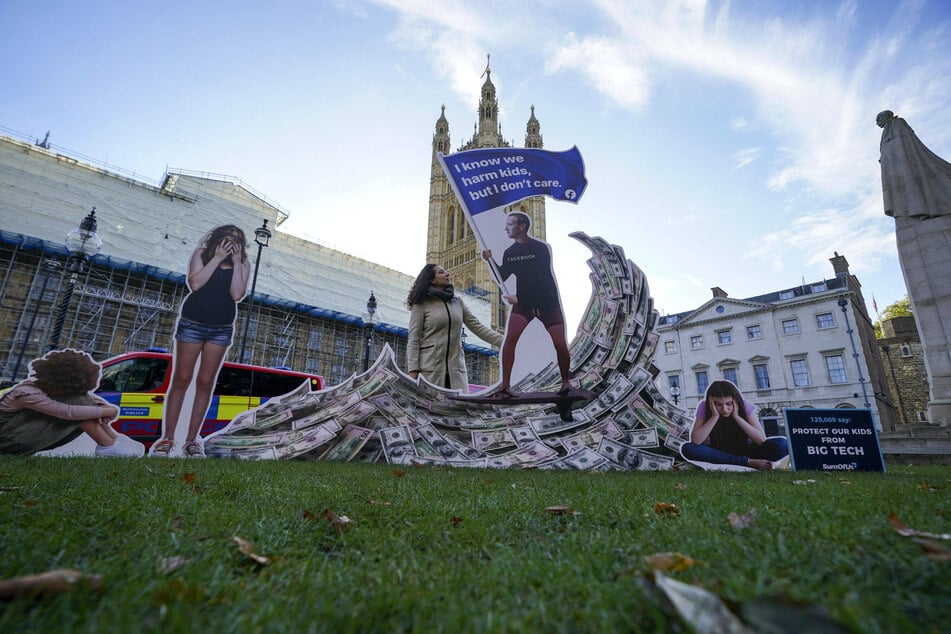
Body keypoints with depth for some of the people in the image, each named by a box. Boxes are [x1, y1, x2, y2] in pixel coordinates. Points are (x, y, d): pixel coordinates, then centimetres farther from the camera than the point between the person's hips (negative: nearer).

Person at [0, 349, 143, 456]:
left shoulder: (48, 384, -6)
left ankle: (115, 439, -13)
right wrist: (110, 410, -31)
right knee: (77, 402, -28)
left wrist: (105, 406, -25)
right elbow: (70, 412, -40)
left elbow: (88, 394, -4)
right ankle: (109, 446, -25)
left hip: (28, 433, 8)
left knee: (87, 401, -10)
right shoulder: (28, 394, -30)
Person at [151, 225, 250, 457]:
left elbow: (237, 294, -12)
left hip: (221, 329, 2)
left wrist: (236, 262, -13)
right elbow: (194, 284, -17)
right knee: (181, 379, 1)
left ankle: (192, 439, 10)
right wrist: (217, 258, -17)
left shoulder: (243, 264, 2)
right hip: (192, 323, -1)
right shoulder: (201, 254, -1)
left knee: (205, 382, 3)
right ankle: (167, 438, 10)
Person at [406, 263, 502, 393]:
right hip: (430, 369, -4)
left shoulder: (457, 302, 14)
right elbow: (413, 340, -3)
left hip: (456, 368, 4)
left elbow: (477, 327, 12)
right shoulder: (421, 305, 1)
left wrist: (503, 341, 3)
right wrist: (413, 370, -12)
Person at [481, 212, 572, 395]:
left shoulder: (540, 248, -9)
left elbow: (541, 278, -12)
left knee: (560, 344, -3)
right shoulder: (509, 252, 4)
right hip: (522, 302, 3)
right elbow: (501, 277, 5)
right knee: (509, 340, -16)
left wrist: (518, 298, -16)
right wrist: (490, 261, -10)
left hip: (547, 302, -3)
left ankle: (565, 382, 21)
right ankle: (505, 385, -10)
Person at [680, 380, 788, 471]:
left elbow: (762, 439, -23)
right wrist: (715, 416, -30)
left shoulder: (744, 406, -15)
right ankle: (748, 462, -29)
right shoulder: (704, 407, -17)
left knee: (781, 444, -25)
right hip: (718, 451, 0)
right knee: (687, 448, -33)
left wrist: (737, 416, -28)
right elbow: (695, 441, -27)